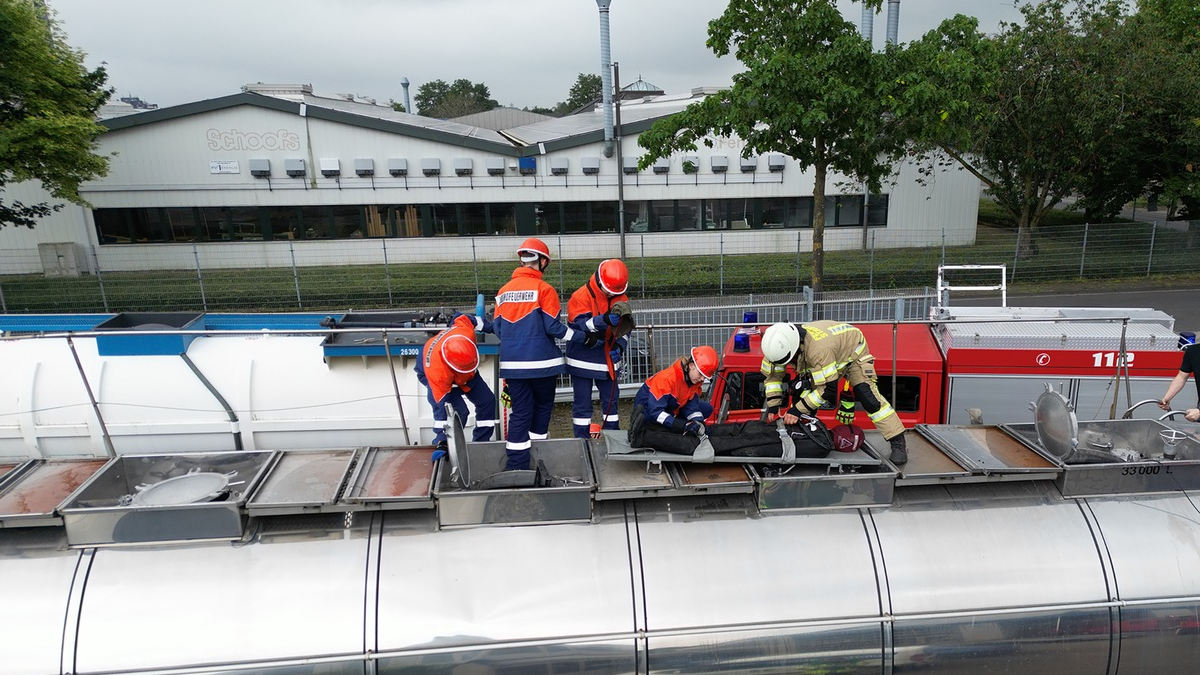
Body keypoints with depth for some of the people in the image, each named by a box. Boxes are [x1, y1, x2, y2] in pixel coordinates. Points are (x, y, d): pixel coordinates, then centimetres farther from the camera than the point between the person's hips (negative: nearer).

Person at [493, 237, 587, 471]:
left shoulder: (503, 291, 6)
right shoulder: (544, 289, -9)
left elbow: (497, 328, 9)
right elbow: (553, 327, -13)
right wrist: (581, 336, 0)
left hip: (512, 363, 4)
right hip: (540, 361, -4)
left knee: (520, 412, 8)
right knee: (543, 406, 15)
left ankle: (516, 466, 5)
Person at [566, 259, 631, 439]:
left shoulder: (621, 299, 2)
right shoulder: (580, 297, -15)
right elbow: (581, 325, -26)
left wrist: (619, 346, -11)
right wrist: (605, 320, -42)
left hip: (608, 360, 5)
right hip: (583, 360, -5)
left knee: (611, 401, 13)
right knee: (582, 404, 1)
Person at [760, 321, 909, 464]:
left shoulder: (818, 349, -47)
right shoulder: (782, 345, -27)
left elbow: (828, 388, -41)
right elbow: (772, 375, -13)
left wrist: (797, 410, -38)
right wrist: (772, 408, -19)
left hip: (854, 351, -7)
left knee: (868, 397, -19)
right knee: (801, 391, -8)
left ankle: (898, 443, -12)